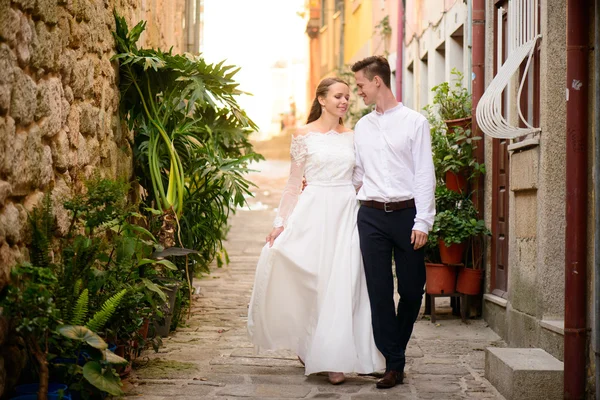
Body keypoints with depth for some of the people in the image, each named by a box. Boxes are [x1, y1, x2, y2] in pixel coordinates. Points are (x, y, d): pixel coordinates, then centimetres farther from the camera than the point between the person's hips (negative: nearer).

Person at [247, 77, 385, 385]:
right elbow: (294, 183, 2)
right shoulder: (304, 135, 1)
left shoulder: (352, 137, 11)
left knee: (344, 284, 0)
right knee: (314, 281, 0)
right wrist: (281, 222, -3)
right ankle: (308, 347, 18)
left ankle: (335, 358, 8)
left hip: (348, 214, 3)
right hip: (315, 212, -3)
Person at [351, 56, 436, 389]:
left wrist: (422, 222, -10)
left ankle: (395, 347, 27)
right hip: (371, 215, 3)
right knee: (379, 290, 0)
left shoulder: (414, 122, 1)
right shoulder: (361, 127, 14)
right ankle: (394, 364, 6)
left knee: (411, 289, 4)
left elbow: (424, 174, -3)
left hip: (406, 213, -3)